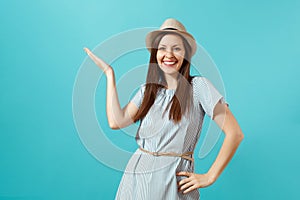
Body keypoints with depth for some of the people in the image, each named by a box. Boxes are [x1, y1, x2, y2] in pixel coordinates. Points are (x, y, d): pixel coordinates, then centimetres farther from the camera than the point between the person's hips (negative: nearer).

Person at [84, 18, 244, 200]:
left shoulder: (198, 86, -6)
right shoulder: (147, 90, 8)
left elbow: (235, 133, -10)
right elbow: (116, 122, -7)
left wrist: (209, 177, -10)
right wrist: (109, 73, 0)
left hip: (174, 179, -4)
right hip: (136, 177, 4)